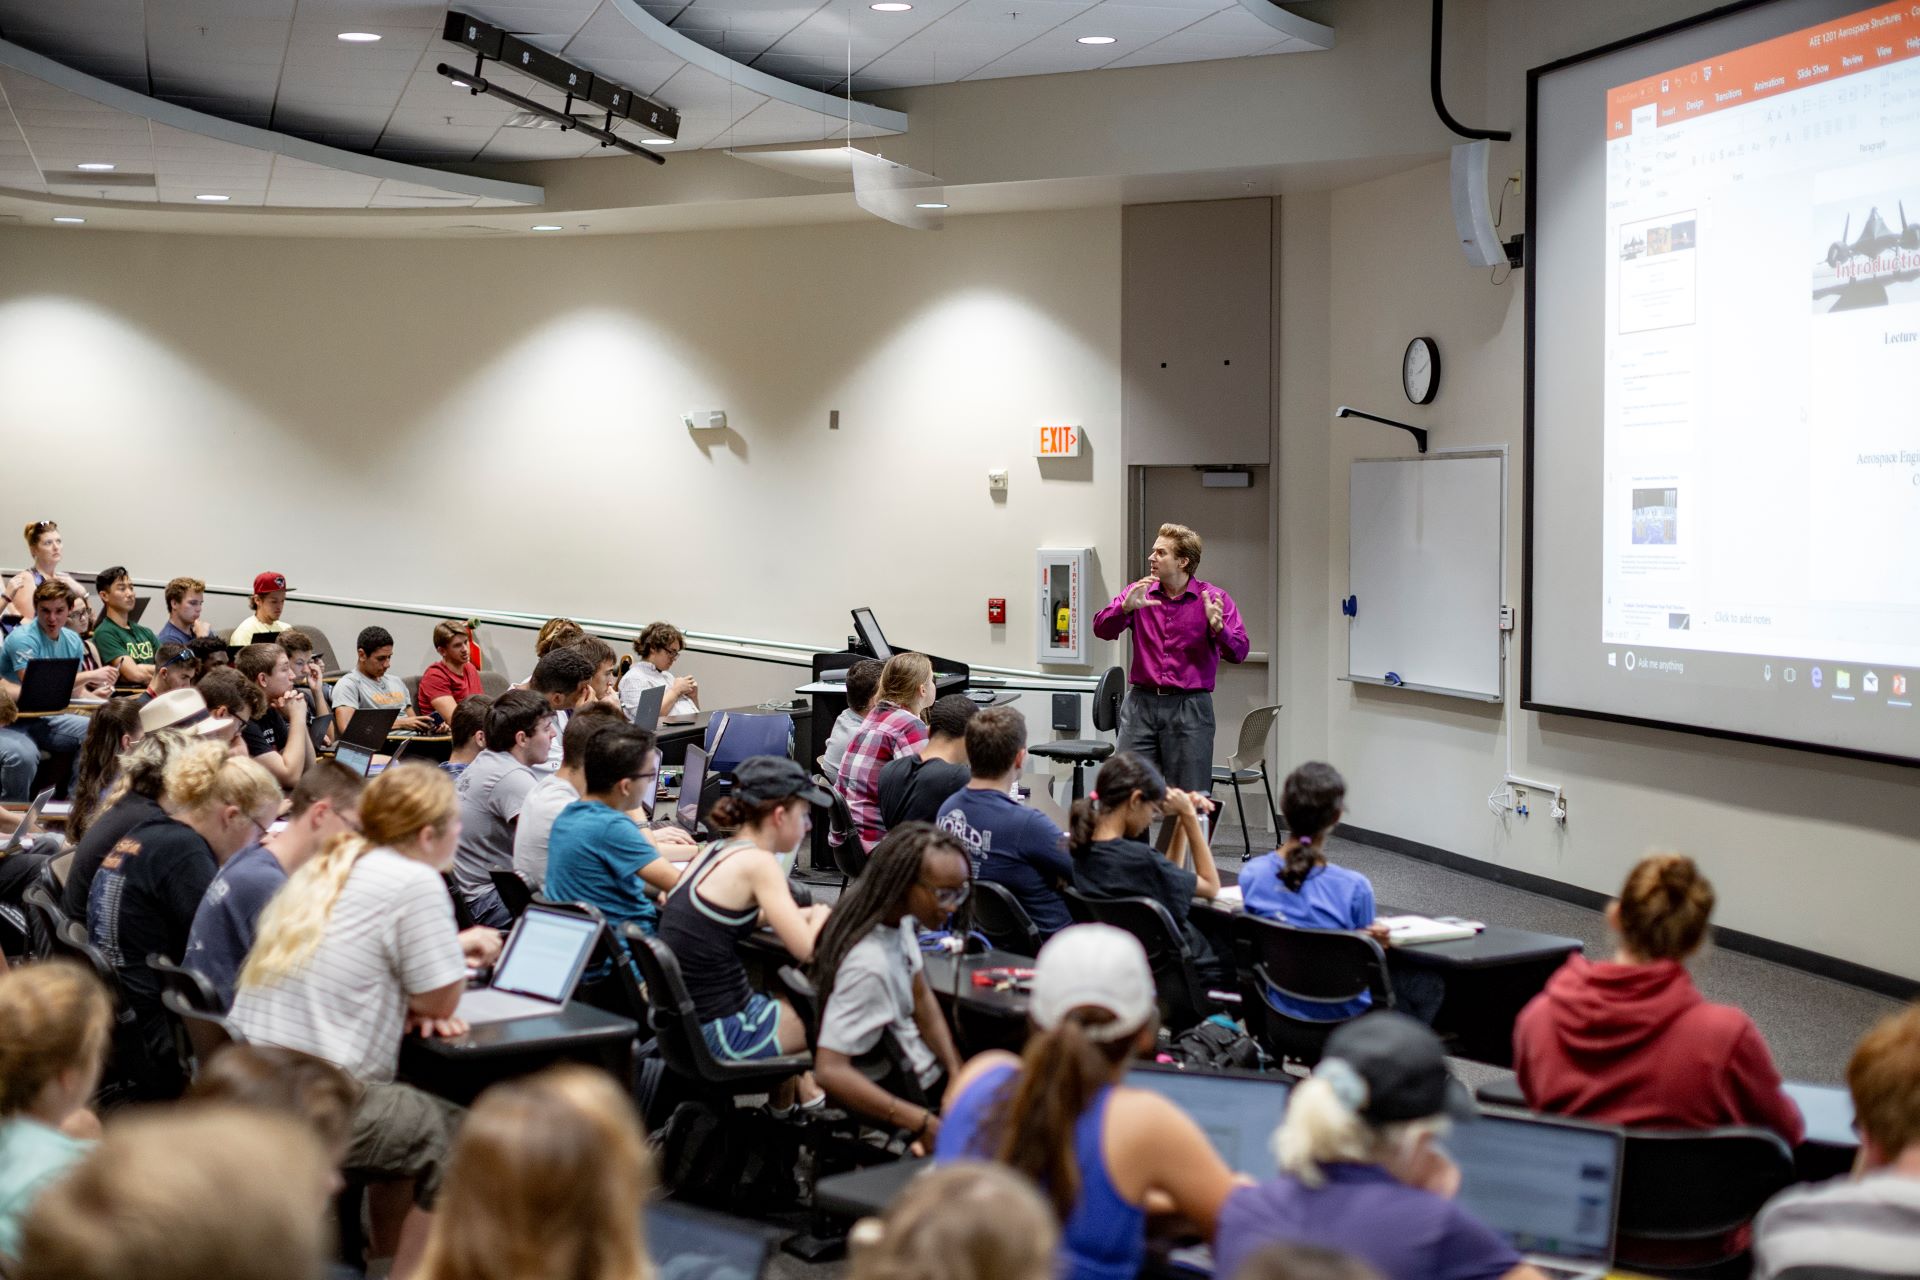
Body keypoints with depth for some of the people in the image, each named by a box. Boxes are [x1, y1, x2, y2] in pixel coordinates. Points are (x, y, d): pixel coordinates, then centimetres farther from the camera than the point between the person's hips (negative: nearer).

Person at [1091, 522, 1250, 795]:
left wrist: (1217, 628, -28)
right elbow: (1102, 629, -2)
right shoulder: (1139, 593, 9)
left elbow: (1238, 652, -8)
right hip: (1141, 703, 2)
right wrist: (1126, 607, -21)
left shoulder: (1214, 599, 0)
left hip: (1190, 708, -2)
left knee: (1189, 799, 0)